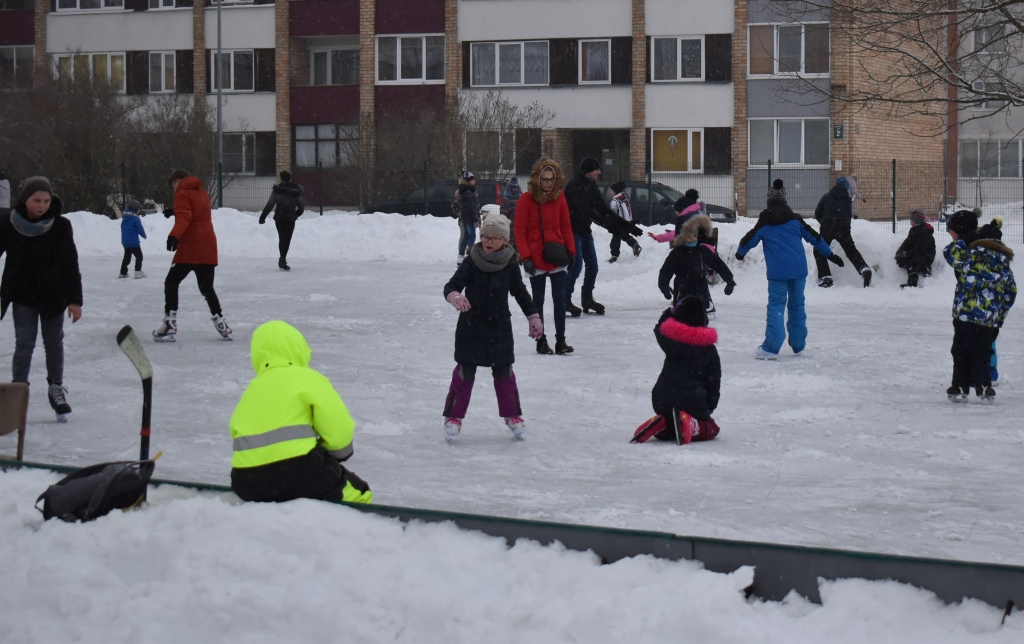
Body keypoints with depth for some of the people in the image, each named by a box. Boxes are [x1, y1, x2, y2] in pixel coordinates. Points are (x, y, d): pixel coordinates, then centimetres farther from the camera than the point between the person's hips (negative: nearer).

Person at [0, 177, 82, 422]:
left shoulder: (61, 226, -10)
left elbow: (71, 264, -7)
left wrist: (75, 299, -7)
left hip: (53, 294, 1)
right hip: (22, 293, -1)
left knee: (54, 342, 11)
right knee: (24, 343, -3)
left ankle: (56, 388, 27)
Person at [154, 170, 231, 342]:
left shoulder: (183, 194, -3)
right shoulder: (202, 194, 20)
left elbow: (184, 218, -20)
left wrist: (174, 236, -34)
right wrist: (176, 211, 40)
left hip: (189, 249, -7)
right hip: (208, 250, 7)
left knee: (171, 283, -1)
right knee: (207, 288, 20)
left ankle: (170, 326, -11)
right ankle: (222, 326, 19)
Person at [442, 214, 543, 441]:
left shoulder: (510, 266, -2)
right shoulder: (471, 264, -9)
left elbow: (521, 293, 10)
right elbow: (452, 284, -20)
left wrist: (534, 317, 11)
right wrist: (455, 296, -42)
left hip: (500, 328, 2)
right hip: (471, 327, -2)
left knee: (504, 373, 8)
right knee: (465, 372, 0)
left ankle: (512, 416, 20)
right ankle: (454, 416, 8)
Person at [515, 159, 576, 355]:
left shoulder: (559, 197, 2)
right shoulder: (526, 199, -8)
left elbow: (566, 226, 9)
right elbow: (520, 231, -7)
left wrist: (571, 251, 5)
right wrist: (526, 257, -12)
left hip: (557, 258, 3)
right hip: (536, 258, -3)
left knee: (560, 299, 1)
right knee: (538, 300, 7)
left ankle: (560, 340, 5)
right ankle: (541, 341, 14)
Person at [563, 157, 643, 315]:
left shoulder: (592, 186, 8)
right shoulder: (574, 186, -20)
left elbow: (603, 208, 8)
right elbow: (585, 210, -29)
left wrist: (626, 225, 0)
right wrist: (606, 223, -36)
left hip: (585, 230, 9)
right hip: (573, 230, -9)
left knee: (592, 266, 10)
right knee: (576, 265, -13)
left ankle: (587, 298, 23)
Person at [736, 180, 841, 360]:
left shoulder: (764, 223, 2)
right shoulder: (795, 219, 9)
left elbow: (749, 240, 11)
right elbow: (814, 237, 12)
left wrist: (740, 253, 33)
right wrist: (830, 255, 22)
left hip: (777, 271, -3)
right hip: (798, 269, 3)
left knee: (776, 306, -2)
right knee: (796, 305, 15)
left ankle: (771, 347, -12)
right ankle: (798, 344, 24)